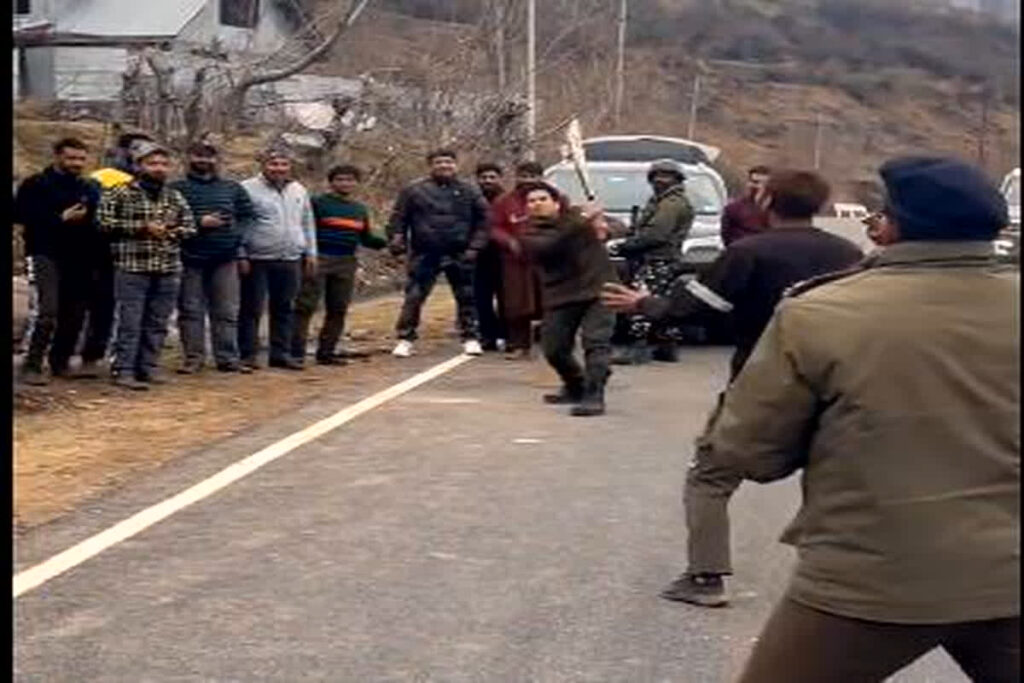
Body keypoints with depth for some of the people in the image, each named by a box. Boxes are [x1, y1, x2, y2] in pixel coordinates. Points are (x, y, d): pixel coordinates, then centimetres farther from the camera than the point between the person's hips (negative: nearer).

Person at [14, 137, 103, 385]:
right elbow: (21, 215, -10)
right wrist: (61, 218, -15)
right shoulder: (36, 184, 0)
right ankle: (32, 366, -9)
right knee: (48, 311, -15)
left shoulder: (90, 188, 15)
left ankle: (61, 362, 19)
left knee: (74, 313, 6)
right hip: (48, 255, -5)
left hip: (80, 258, 5)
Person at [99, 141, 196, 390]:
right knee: (130, 322, -5)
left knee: (157, 323, 8)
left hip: (168, 269, 5)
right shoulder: (120, 194, -1)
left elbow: (190, 226, 18)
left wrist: (171, 231, -3)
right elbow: (106, 222, -8)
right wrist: (141, 227, -11)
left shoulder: (176, 197, 14)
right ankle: (124, 370, -2)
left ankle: (149, 367, 16)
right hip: (132, 267, -5)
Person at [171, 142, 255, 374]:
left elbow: (247, 215, 13)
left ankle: (228, 358, 10)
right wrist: (199, 222, -14)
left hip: (225, 259, 2)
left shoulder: (233, 188, 11)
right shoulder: (177, 188, 0)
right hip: (191, 259, -2)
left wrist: (237, 235, -1)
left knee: (227, 311, 4)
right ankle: (193, 358, 9)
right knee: (191, 311, 2)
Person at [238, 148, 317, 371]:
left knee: (285, 309, 10)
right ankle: (247, 354, 6)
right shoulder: (248, 189, -4)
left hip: (290, 260, 5)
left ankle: (281, 353, 18)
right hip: (257, 260, -5)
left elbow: (308, 224, 21)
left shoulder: (299, 191, 15)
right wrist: (241, 255, -11)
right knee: (251, 310, 0)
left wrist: (310, 253, 15)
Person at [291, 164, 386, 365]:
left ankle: (327, 352, 18)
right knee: (305, 306, -7)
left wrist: (387, 243, 4)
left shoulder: (361, 209, 17)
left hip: (346, 264, 6)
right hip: (318, 260, -6)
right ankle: (296, 351, -6)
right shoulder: (318, 203, -2)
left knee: (338, 310, 9)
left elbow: (366, 239, 22)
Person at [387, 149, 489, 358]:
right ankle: (405, 338, 3)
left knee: (466, 297, 7)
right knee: (414, 297, -3)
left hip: (460, 255, 1)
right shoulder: (414, 191, 5)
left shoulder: (470, 192, 7)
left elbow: (482, 221, 4)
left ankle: (470, 337, 17)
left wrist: (475, 247, -5)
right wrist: (396, 239, -9)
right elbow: (398, 218, 5)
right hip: (425, 254, -1)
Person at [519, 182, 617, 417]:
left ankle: (593, 397, -22)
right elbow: (550, 246, -20)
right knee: (554, 349, 7)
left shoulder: (577, 215, 6)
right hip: (561, 296, 2)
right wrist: (581, 224, -30)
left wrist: (603, 227, -20)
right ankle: (576, 387, 33)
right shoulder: (530, 234, 2)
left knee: (596, 343, -17)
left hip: (598, 288, -2)